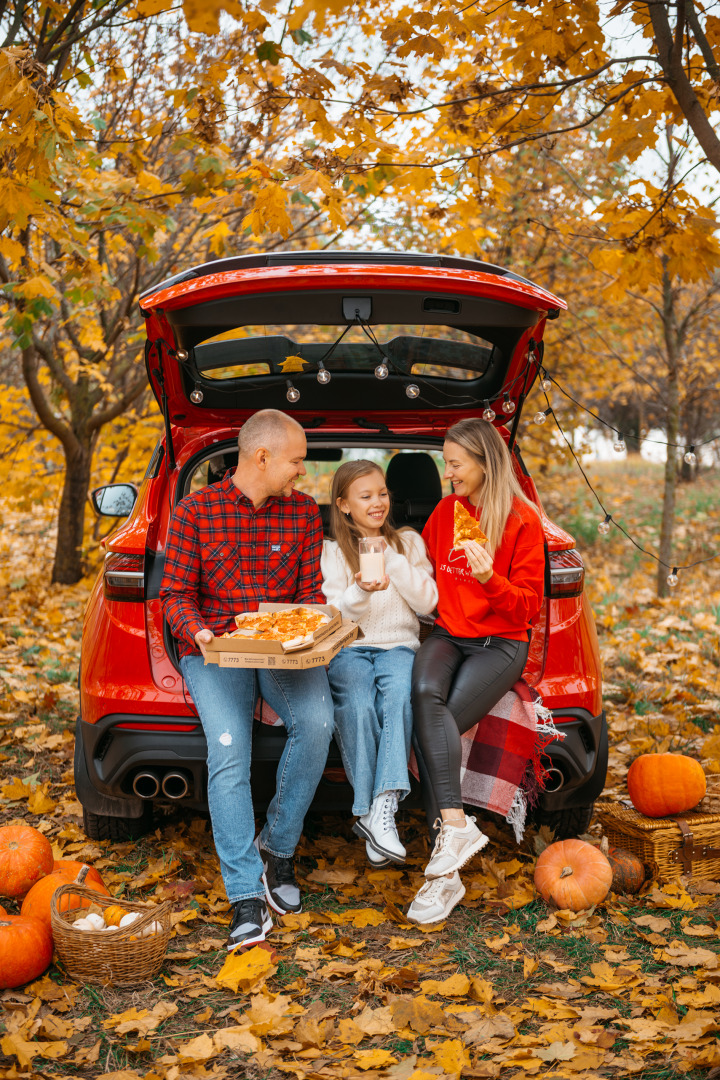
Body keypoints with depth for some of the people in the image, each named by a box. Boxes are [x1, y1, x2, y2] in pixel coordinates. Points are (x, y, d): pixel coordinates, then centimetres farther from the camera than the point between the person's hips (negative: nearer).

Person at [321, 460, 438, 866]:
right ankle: (371, 812, -28)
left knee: (399, 692, -35)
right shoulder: (333, 551, 10)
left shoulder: (408, 542, 15)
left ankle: (383, 806, -40)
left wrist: (394, 560, -5)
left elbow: (427, 602, 5)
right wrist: (360, 592, -22)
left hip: (398, 646, 1)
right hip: (348, 649, 0)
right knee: (358, 705, -33)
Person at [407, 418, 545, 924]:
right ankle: (457, 827, -34)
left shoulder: (522, 521, -3)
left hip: (500, 643, -4)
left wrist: (490, 579, -23)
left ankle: (446, 873, -24)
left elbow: (529, 605, -4)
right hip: (448, 635, 4)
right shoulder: (444, 511, 12)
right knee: (425, 693, -32)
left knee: (440, 721, -28)